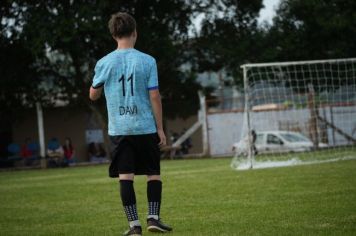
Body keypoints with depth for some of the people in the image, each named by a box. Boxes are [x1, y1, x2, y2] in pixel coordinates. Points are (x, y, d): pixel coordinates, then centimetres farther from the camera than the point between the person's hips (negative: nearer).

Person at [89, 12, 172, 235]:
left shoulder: (104, 63, -1)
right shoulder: (147, 61, -5)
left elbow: (93, 95, 10)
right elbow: (154, 97, -5)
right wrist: (160, 129, 1)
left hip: (119, 129, 1)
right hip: (145, 127, -1)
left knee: (126, 176, 1)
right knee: (154, 174, 12)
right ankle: (153, 218, 5)